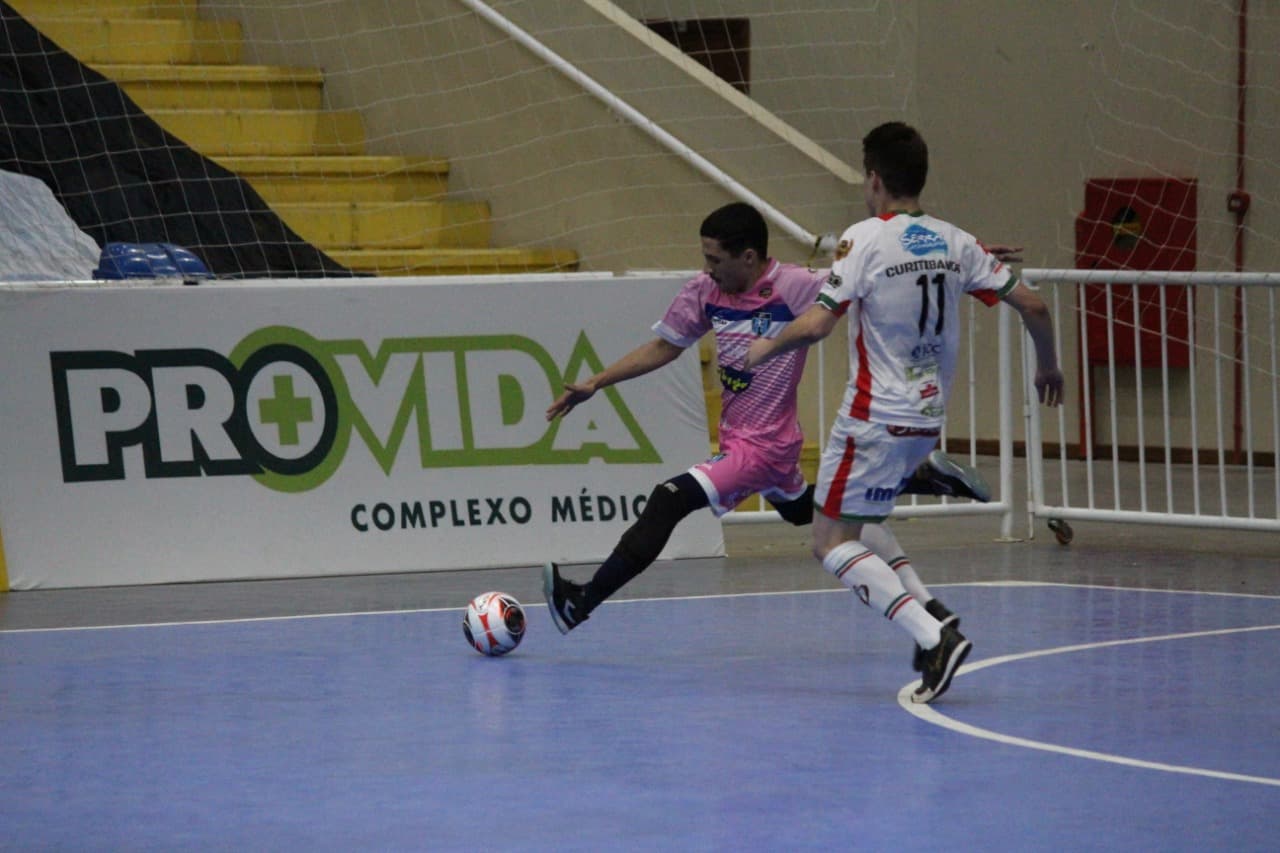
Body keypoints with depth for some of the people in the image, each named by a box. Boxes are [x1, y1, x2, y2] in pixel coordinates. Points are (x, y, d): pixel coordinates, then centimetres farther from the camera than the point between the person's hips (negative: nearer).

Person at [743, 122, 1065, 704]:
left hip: (876, 420, -7)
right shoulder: (954, 242, 4)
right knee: (859, 525, 24)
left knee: (832, 544, -1)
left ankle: (933, 635, -18)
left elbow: (816, 324, -20)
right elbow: (1031, 305, 4)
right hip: (927, 416, 7)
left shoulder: (865, 239, -13)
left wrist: (766, 349, 0)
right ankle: (929, 615, 5)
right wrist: (1047, 366, 22)